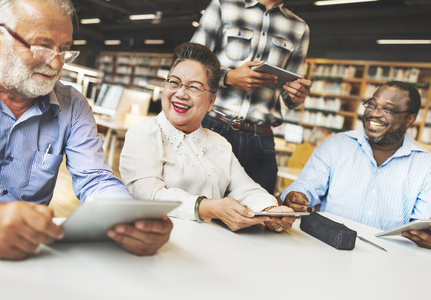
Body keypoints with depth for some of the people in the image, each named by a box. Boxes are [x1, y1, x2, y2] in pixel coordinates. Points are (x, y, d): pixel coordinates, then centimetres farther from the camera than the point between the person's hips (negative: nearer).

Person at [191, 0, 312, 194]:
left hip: (261, 142, 3)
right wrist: (229, 76, -13)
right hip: (213, 128, -2)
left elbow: (289, 97, 18)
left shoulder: (299, 29, 16)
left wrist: (297, 96, -5)